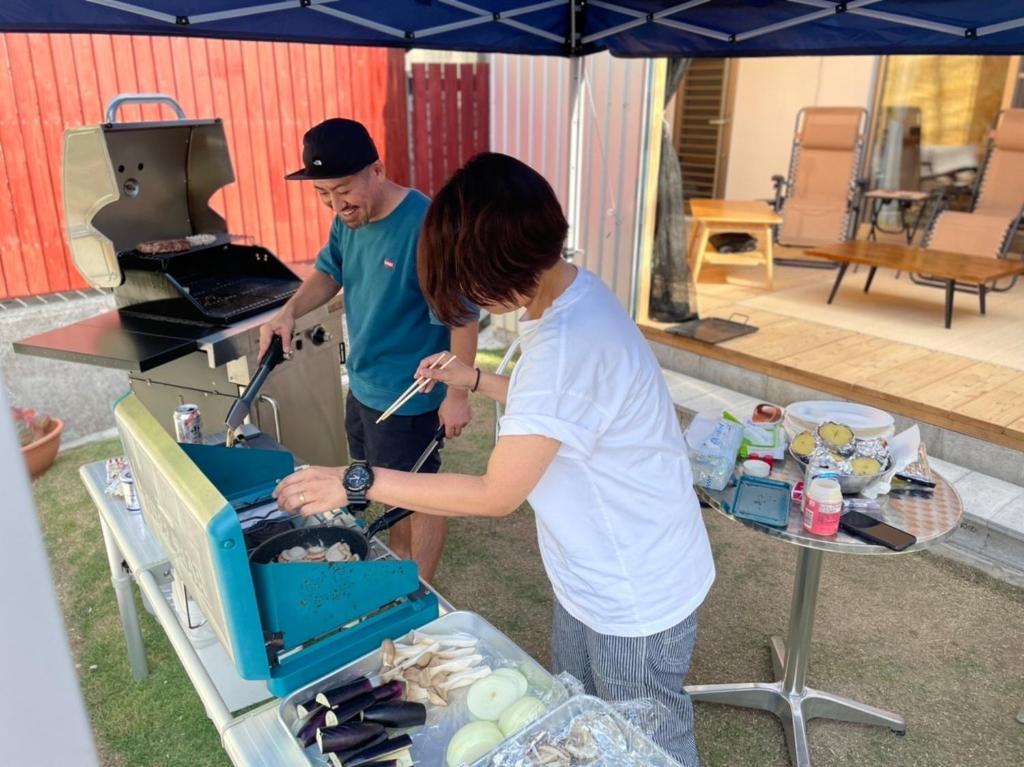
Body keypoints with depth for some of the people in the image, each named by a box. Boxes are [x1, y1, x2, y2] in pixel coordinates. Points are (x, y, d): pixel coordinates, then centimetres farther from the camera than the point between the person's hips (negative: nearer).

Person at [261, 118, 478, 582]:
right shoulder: (349, 219, -2)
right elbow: (330, 272, 14)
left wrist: (457, 394, -20)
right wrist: (290, 311, -5)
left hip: (409, 397, -8)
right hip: (362, 385, 9)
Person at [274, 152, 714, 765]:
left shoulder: (566, 344, -35)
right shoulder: (571, 291, -3)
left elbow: (495, 496, -29)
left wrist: (356, 482, -22)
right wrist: (476, 380, 7)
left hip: (637, 595, -9)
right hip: (594, 572, 9)